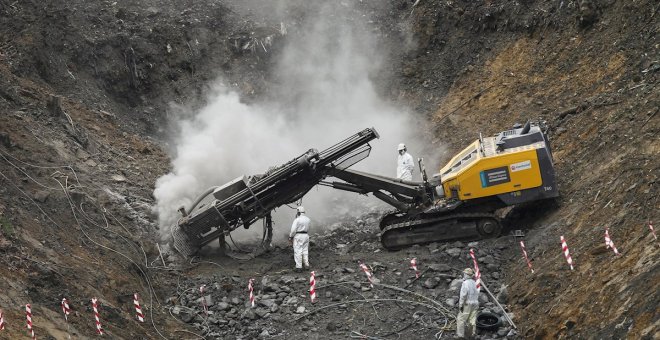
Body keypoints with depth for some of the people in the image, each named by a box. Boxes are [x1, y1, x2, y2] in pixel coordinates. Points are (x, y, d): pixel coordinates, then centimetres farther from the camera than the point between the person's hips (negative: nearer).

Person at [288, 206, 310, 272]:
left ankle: (299, 267, -5)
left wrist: (290, 237, -6)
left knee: (298, 252, -4)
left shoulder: (297, 220, -14)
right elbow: (308, 229, 13)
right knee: (305, 250, 15)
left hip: (298, 236, -6)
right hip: (306, 236, 6)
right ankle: (307, 265, 17)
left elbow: (293, 230, -16)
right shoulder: (308, 219, 7)